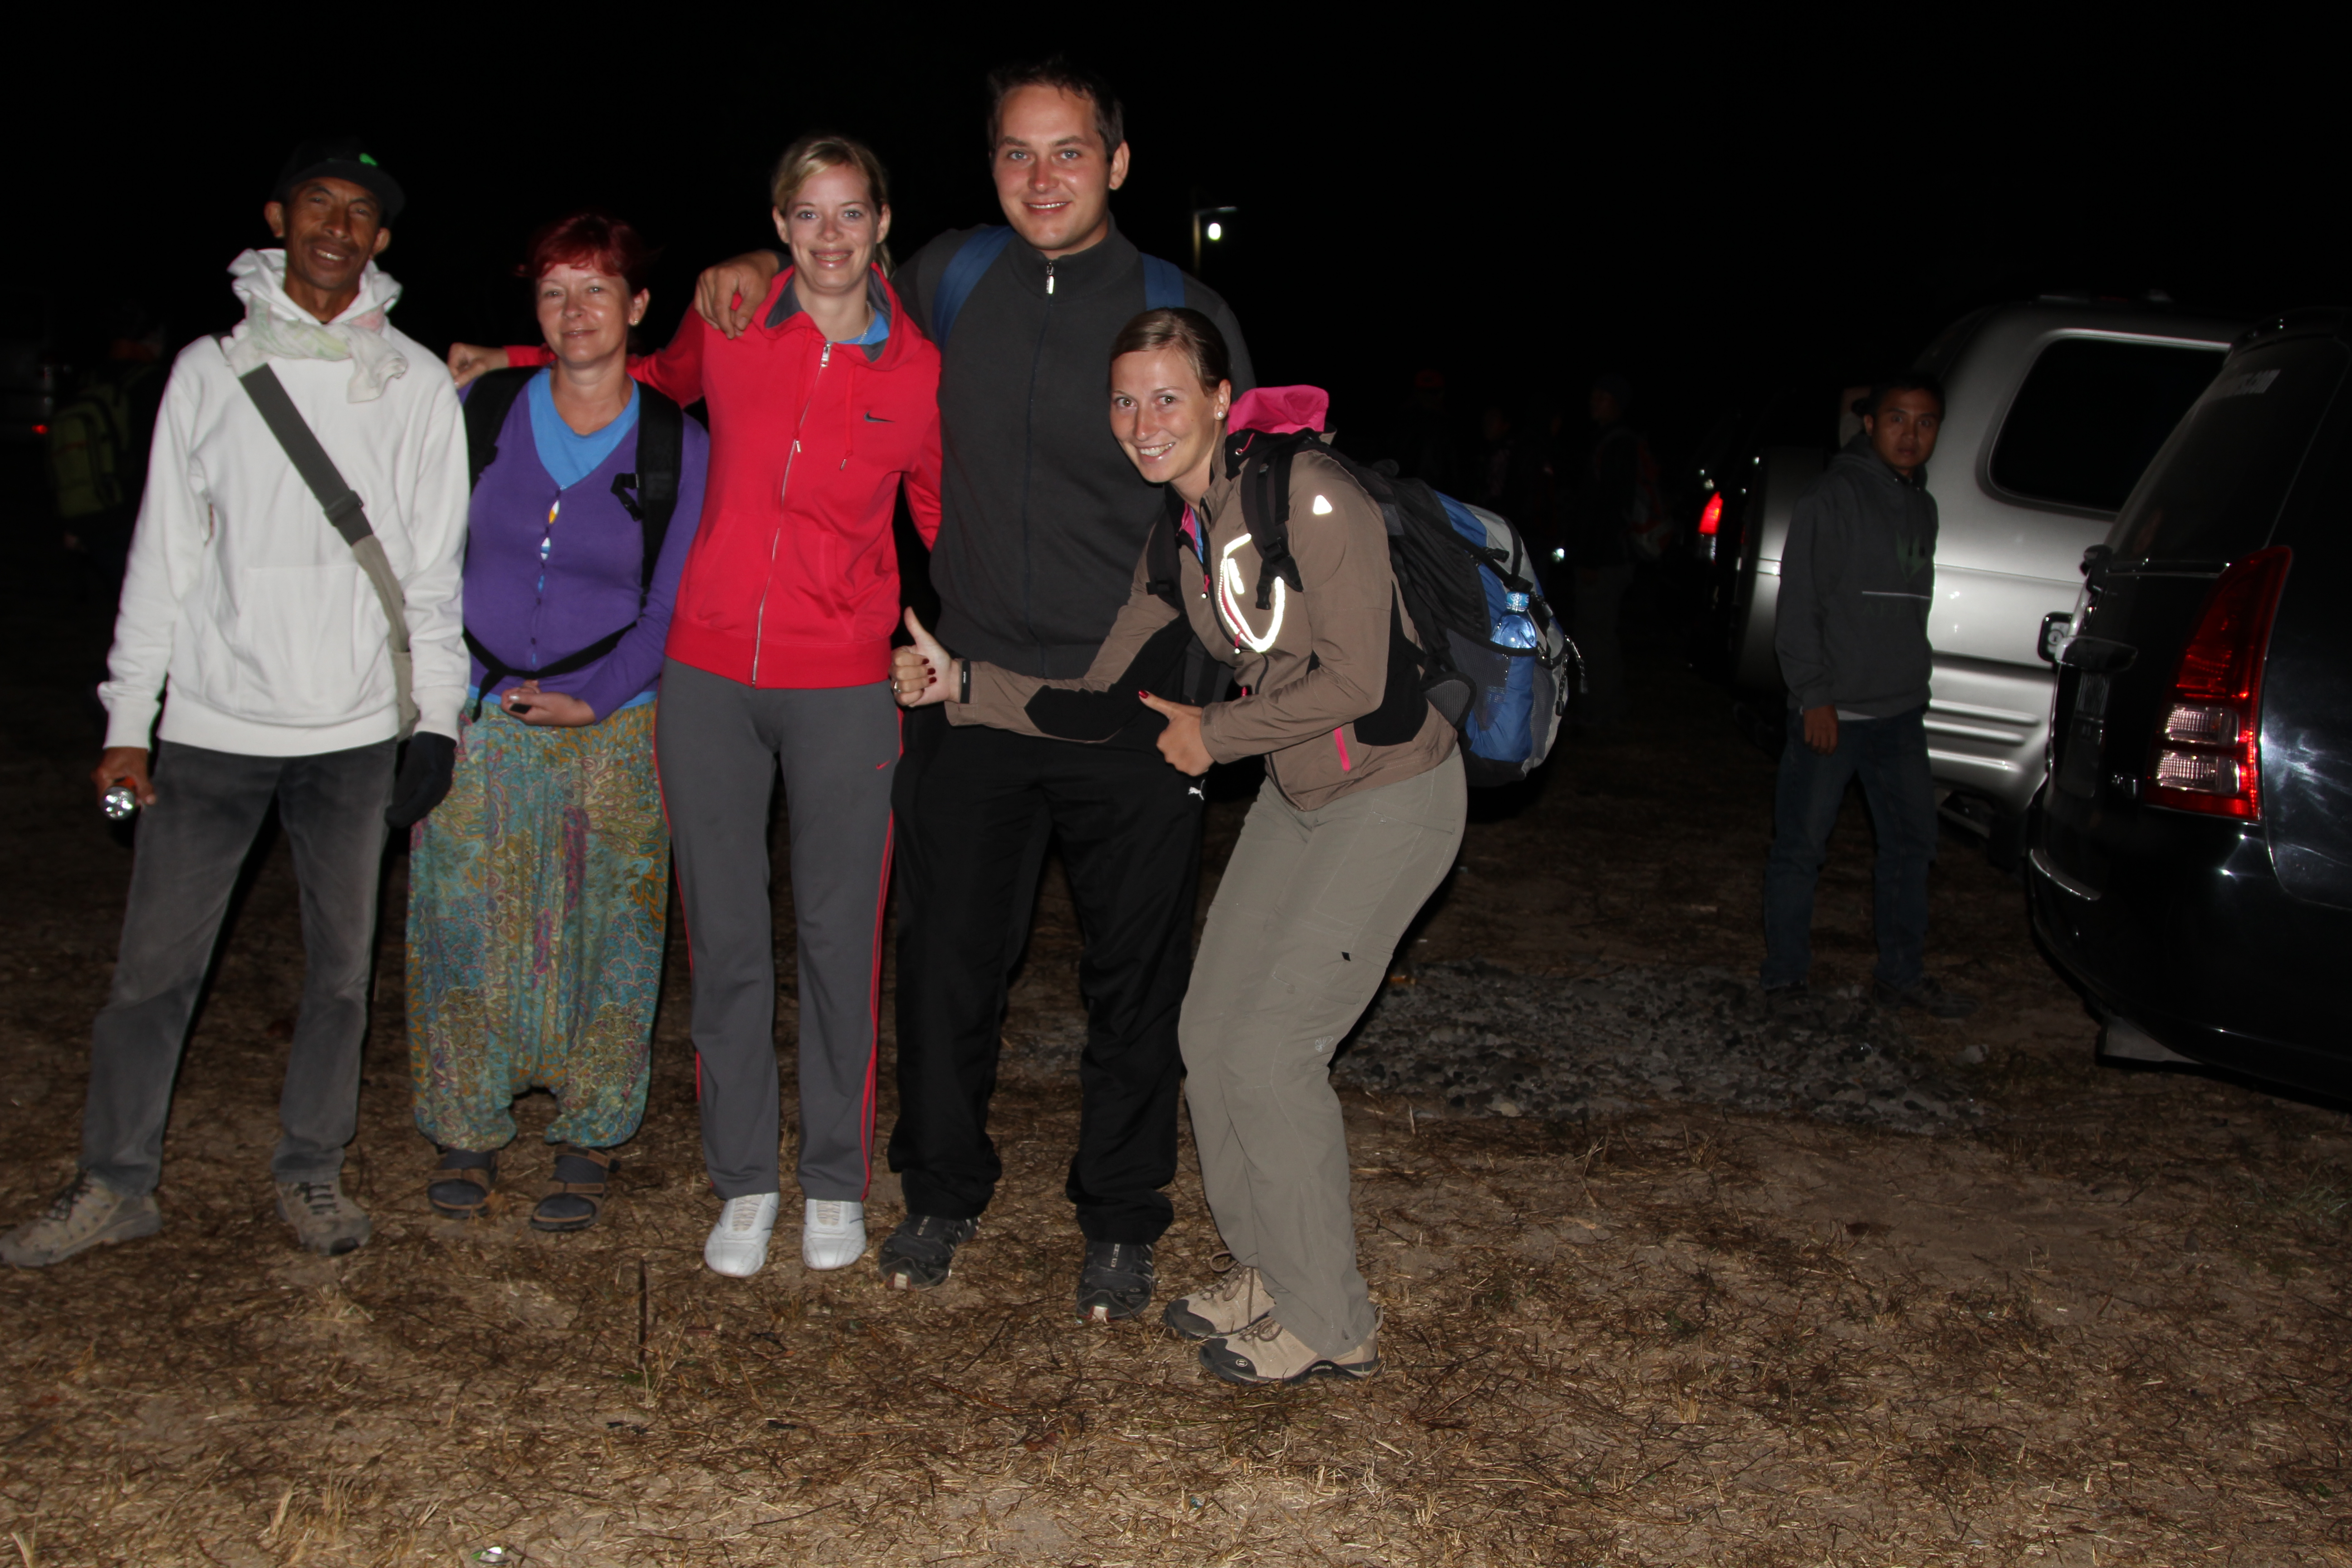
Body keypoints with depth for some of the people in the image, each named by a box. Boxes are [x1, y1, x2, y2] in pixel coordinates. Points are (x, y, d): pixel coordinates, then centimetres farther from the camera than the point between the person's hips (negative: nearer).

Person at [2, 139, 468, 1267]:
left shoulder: (416, 383, 5)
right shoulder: (210, 369, 6)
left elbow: (434, 565, 5)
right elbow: (163, 554, 6)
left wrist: (438, 718, -1)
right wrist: (126, 722, 2)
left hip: (356, 728, 0)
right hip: (213, 723, 0)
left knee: (341, 963, 8)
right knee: (154, 963, 4)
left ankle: (312, 1169, 24)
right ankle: (116, 1182, 18)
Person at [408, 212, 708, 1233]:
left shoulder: (677, 447, -2)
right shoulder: (480, 411, 2)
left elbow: (670, 608, 0)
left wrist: (592, 698, -12)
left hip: (613, 729, -1)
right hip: (476, 721, 2)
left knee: (604, 937, 3)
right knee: (463, 928, 4)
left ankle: (588, 1141, 17)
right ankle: (468, 1133, 20)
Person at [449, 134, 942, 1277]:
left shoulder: (917, 369, -2)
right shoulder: (728, 324, 1)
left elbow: (949, 517, 10)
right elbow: (661, 379, 25)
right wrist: (514, 362, 21)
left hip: (842, 688, -2)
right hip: (708, 677, 2)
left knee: (839, 938, 5)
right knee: (724, 941, 7)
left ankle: (836, 1183, 22)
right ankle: (744, 1182, 22)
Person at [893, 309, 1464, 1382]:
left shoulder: (1306, 496, -21)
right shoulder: (1176, 543, 4)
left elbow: (1356, 679, -22)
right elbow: (1096, 703, 8)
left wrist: (1213, 733, -11)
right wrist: (960, 683, -1)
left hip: (1394, 795, -8)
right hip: (1296, 797, 8)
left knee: (1270, 1047, -9)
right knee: (1211, 1032, 6)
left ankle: (1331, 1327, 9)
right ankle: (1271, 1273, 26)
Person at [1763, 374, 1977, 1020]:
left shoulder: (1922, 507, 15)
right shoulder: (1832, 499, -8)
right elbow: (1800, 604, -12)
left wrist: (1915, 686, 18)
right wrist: (1815, 695, -16)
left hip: (1901, 711, 7)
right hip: (1832, 711, -7)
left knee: (1912, 842, 11)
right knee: (1801, 847, -1)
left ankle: (1903, 976, 22)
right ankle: (1784, 978, 9)